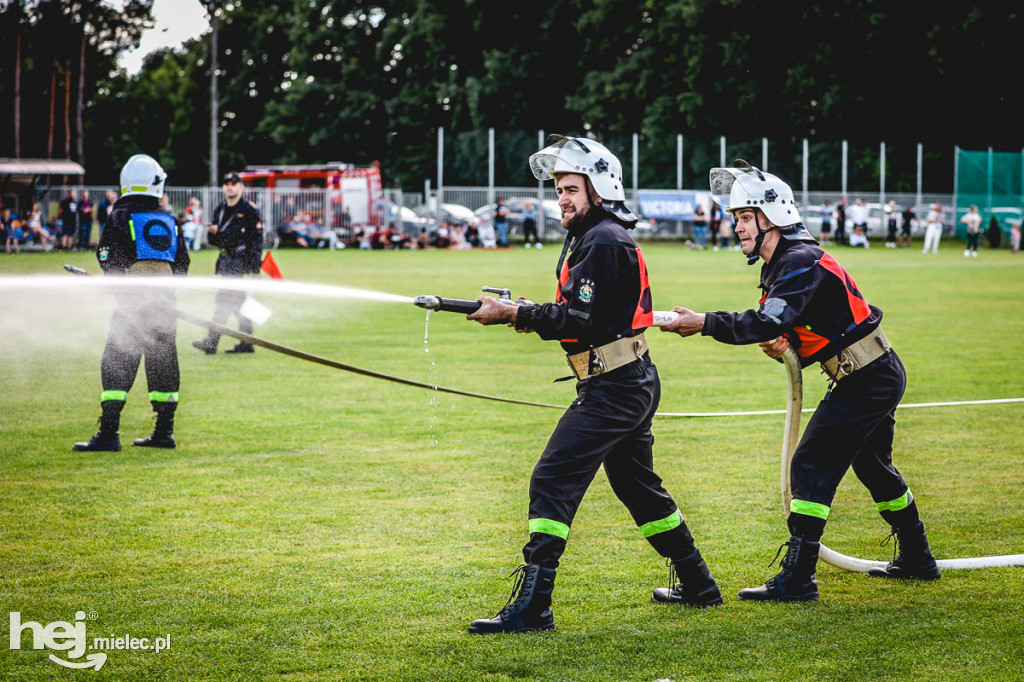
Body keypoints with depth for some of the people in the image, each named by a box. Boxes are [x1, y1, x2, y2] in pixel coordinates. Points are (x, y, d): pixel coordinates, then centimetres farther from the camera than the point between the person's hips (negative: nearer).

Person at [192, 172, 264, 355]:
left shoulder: (249, 210, -6)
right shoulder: (219, 209, 15)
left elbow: (257, 240, -8)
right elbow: (213, 241, 18)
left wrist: (255, 268, -14)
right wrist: (212, 232, -7)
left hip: (239, 260, -8)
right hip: (224, 260, 8)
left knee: (224, 299, -15)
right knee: (237, 300, 11)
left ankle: (211, 342, -19)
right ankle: (246, 343, 17)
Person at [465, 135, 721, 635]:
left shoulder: (603, 243, -15)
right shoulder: (591, 237, 17)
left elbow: (579, 320, -21)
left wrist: (513, 314, -19)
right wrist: (531, 315, 3)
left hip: (614, 389, -11)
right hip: (633, 383, 11)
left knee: (553, 482, -13)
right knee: (638, 486, 22)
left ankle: (532, 608, -17)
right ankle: (698, 587, 32)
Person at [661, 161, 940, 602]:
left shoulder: (801, 262, -20)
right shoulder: (781, 265, 12)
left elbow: (769, 322, -32)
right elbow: (788, 327, 14)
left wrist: (705, 324, -31)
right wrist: (784, 348, -8)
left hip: (868, 381, -11)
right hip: (880, 375, 11)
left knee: (812, 466, -11)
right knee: (873, 467, 23)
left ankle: (797, 579, -11)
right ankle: (916, 560, 38)